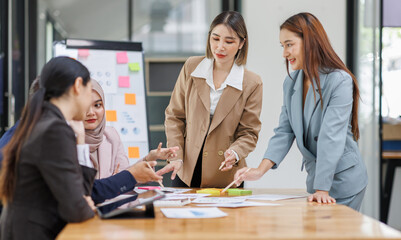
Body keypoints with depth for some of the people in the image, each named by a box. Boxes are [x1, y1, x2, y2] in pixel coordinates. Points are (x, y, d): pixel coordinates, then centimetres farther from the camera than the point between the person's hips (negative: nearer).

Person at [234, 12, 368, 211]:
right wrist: (260, 170, -11)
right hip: (315, 178, 7)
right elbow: (284, 131, 3)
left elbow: (332, 137, -23)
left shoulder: (340, 81, -18)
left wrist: (322, 189, -27)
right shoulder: (291, 83, 5)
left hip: (343, 181, -7)